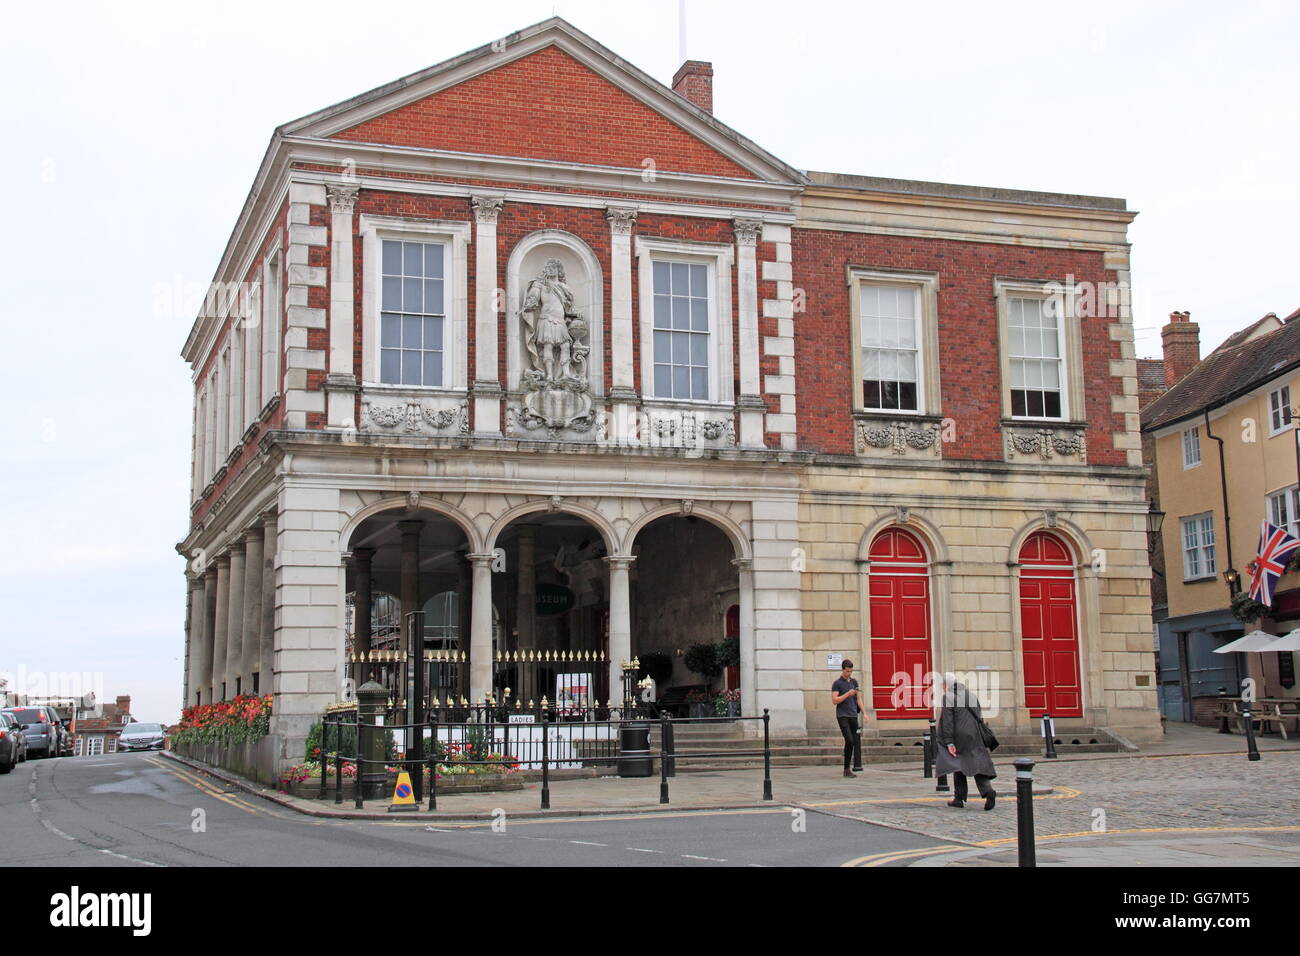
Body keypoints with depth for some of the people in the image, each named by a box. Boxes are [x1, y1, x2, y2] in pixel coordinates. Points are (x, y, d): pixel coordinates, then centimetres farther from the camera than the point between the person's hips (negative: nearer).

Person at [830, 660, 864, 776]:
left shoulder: (854, 682, 15)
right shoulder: (837, 683, -3)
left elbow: (858, 698, 16)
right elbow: (834, 700, -10)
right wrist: (848, 694, -18)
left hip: (853, 715, 6)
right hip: (842, 715, -6)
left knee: (856, 740, 1)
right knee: (849, 740, -15)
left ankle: (857, 765, 3)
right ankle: (846, 768, -9)